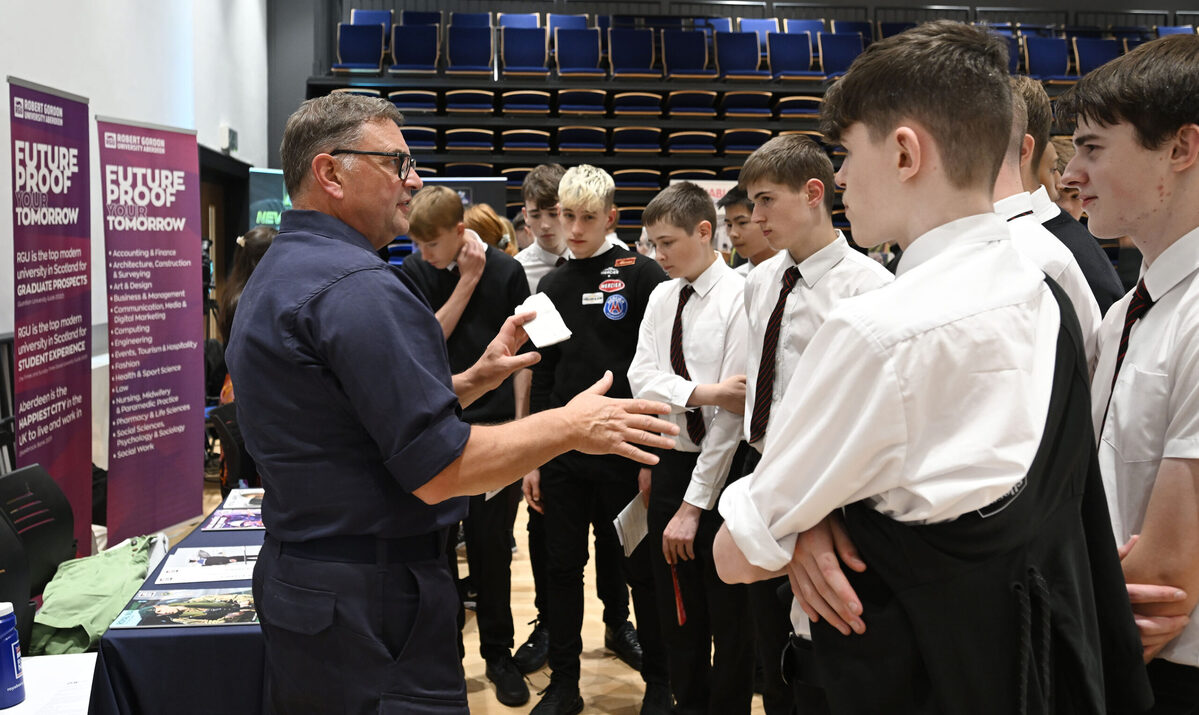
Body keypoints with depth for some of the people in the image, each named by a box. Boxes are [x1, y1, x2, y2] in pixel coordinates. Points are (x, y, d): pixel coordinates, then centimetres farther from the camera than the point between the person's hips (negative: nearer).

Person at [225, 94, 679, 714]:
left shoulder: (278, 274, 12)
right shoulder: (357, 286, -21)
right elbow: (438, 471, -22)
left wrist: (473, 380, 11)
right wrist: (569, 426, -12)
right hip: (369, 609, -10)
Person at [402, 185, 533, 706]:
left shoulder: (506, 272, -4)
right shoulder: (413, 274, 1)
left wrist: (520, 427, -2)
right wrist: (466, 283, -13)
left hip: (493, 428, -1)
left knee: (492, 546, 6)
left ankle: (498, 653, 23)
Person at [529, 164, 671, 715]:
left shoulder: (642, 275, -5)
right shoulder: (552, 286, 11)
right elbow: (542, 374, 13)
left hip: (625, 451, -4)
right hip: (562, 452, 5)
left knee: (641, 569, 7)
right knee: (562, 567, 11)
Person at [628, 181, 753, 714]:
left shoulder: (739, 298, -15)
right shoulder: (661, 297, 6)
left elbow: (734, 409, -18)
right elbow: (641, 377, -4)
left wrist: (693, 504, -16)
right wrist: (700, 392, -23)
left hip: (725, 465, -6)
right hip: (670, 459, 6)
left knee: (729, 612, 9)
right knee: (676, 610, 17)